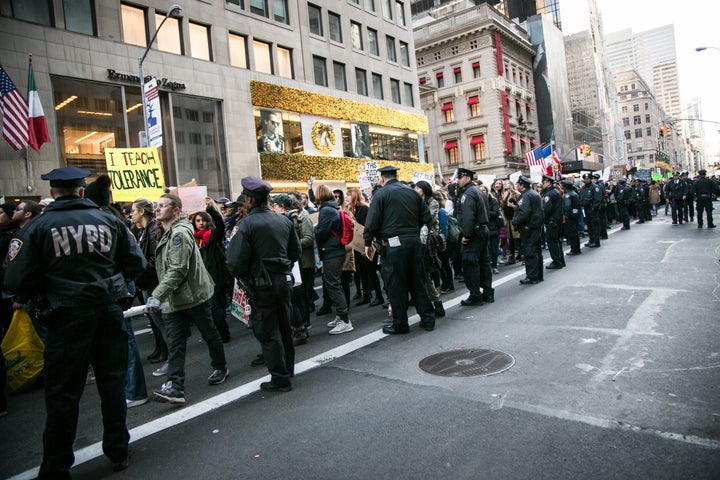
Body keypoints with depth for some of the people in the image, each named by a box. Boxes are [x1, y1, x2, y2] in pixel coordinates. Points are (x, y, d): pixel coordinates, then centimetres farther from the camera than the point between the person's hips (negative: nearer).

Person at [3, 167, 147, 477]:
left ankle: (56, 469, 22)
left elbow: (17, 282, -9)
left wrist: (45, 290, 11)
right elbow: (137, 264, 2)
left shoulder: (38, 226, -5)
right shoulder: (109, 220, 2)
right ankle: (118, 452, 28)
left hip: (68, 316, -2)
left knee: (63, 393, 10)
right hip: (110, 311, 3)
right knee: (112, 382, 15)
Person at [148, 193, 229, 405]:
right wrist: (160, 296, 18)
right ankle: (175, 387, -2)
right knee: (175, 343, 0)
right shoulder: (168, 234, 14)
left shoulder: (180, 233, -17)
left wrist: (158, 295, -28)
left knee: (209, 334, 11)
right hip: (174, 299, 8)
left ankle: (220, 368, 30)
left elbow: (177, 270, -25)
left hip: (194, 294, -8)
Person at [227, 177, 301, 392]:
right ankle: (288, 368, 33)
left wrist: (244, 280, 1)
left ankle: (280, 378, 10)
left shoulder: (247, 224, -14)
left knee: (267, 331, 4)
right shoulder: (284, 220, 5)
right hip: (284, 279, 6)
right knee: (284, 326, 19)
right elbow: (296, 252, 11)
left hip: (261, 284, -6)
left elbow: (236, 262, -17)